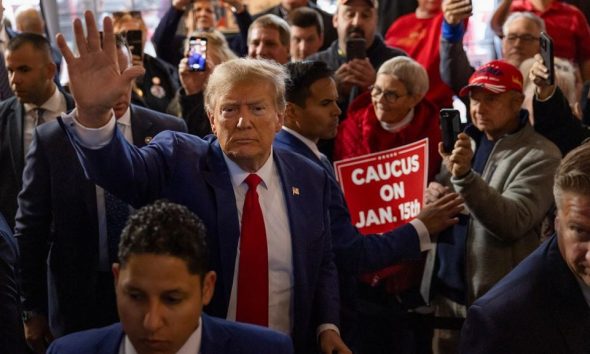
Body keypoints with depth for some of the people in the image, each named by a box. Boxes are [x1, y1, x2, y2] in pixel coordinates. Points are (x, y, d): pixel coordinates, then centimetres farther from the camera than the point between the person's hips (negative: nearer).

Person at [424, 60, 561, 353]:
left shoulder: (540, 156, -10)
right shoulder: (463, 141, 11)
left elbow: (512, 223, -22)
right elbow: (443, 201, 22)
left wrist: (465, 175, -32)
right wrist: (431, 194, -1)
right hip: (446, 292, 6)